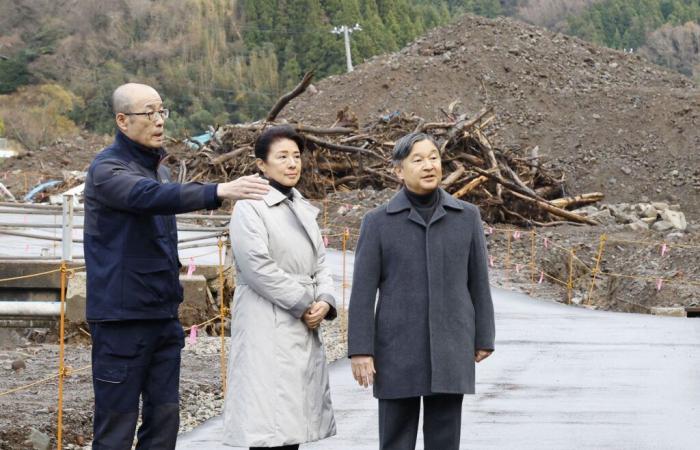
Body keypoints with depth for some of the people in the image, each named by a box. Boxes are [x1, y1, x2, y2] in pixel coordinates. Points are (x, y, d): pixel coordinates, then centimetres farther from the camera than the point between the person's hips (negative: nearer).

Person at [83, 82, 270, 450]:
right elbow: (151, 196, -31)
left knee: (164, 418, 6)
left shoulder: (156, 167, 16)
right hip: (122, 318, -8)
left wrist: (172, 301, 18)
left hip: (163, 317, 8)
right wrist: (219, 192, -43)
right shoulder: (107, 169, -10)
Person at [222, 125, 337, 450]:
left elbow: (319, 263, 15)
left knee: (293, 422, 8)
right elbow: (257, 267, -16)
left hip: (303, 329, 8)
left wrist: (325, 301, -5)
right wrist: (303, 304, -12)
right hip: (268, 331, -8)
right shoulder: (250, 207, -7)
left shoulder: (303, 208, 18)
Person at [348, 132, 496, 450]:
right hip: (398, 349, -1)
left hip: (450, 350, 1)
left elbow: (478, 282, 8)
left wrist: (484, 339, 6)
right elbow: (363, 291, -4)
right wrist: (360, 351, -10)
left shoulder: (467, 216, 4)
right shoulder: (378, 222, -1)